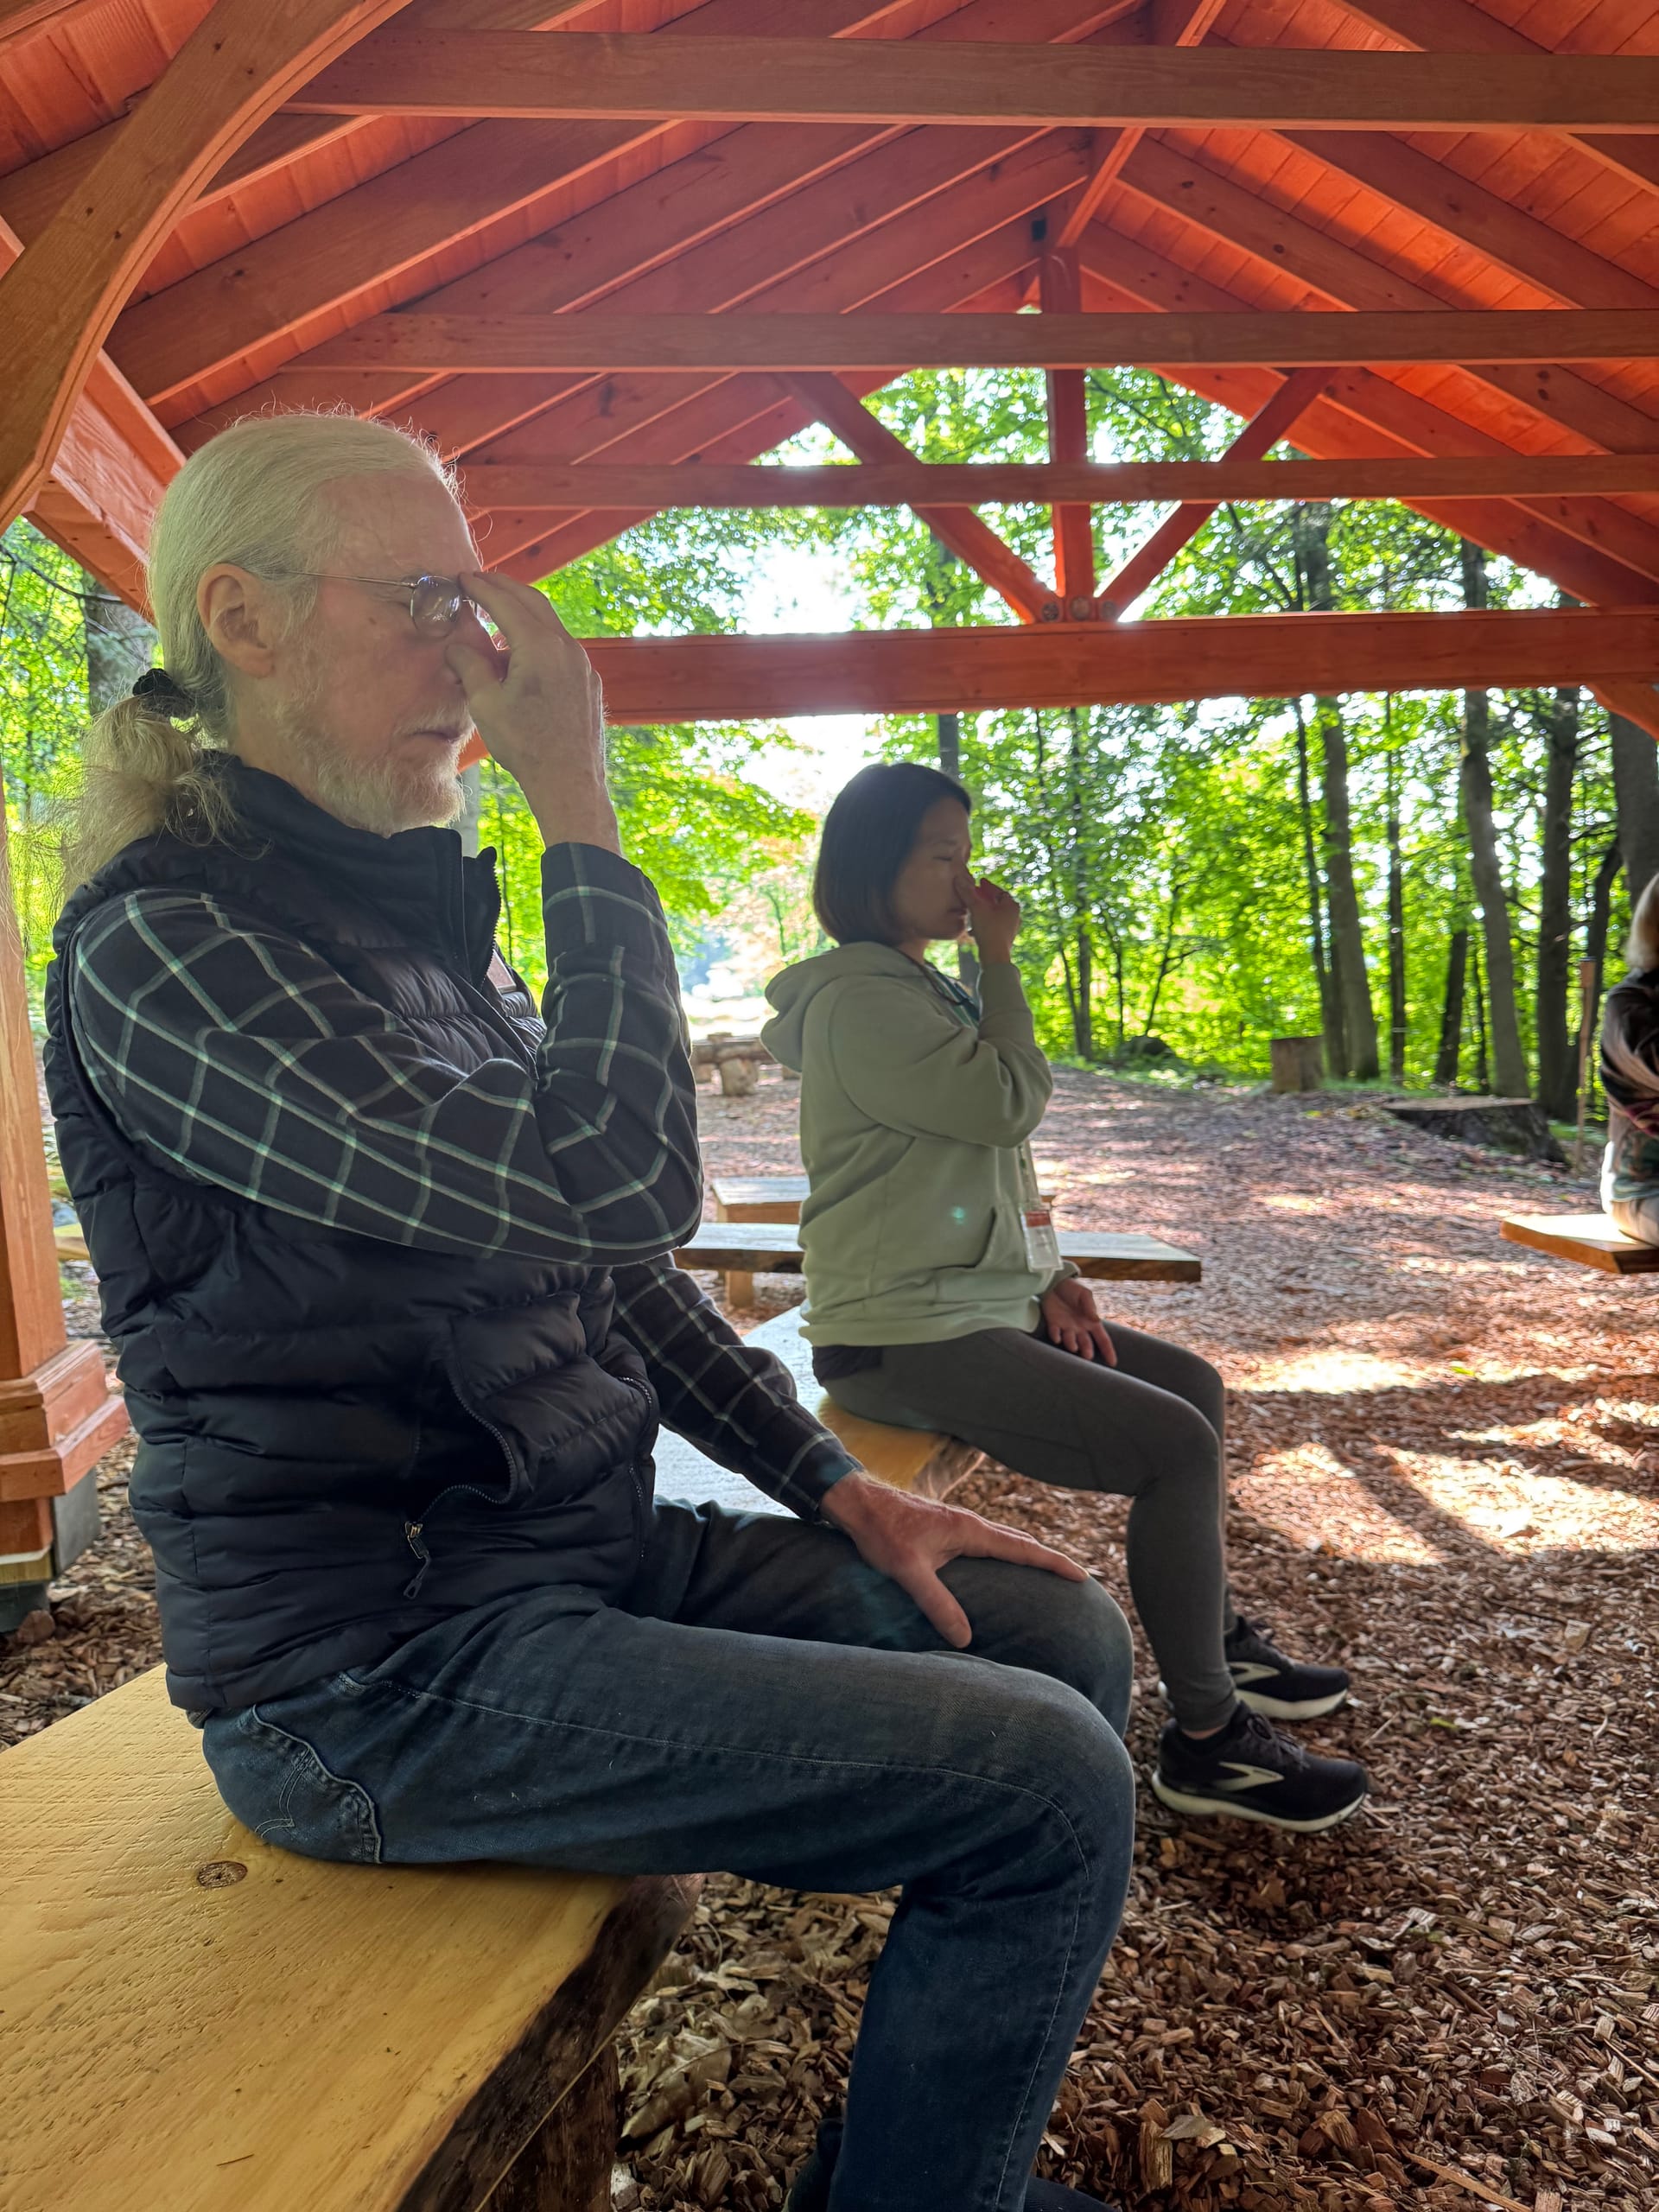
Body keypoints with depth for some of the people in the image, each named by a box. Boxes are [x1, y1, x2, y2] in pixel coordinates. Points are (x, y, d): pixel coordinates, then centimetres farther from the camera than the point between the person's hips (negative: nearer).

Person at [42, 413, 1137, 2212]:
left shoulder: (409, 916, 11)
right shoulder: (163, 946, -17)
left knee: (1060, 1632, 8)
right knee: (1048, 1789, -15)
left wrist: (836, 1486, 7)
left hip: (586, 1549, 9)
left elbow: (607, 1263, 13)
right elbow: (615, 1186, -30)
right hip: (388, 1668, -8)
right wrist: (580, 808, -19)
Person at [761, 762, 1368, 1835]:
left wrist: (1053, 1276, 8)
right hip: (903, 1337, -10)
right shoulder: (858, 1000, -16)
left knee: (1195, 1385, 15)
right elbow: (1010, 1102, -19)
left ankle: (1216, 1637, 29)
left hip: (981, 1302, 10)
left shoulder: (921, 988, 17)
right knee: (1180, 1446, -15)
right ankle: (1207, 1739, 1)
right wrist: (1002, 962, -8)